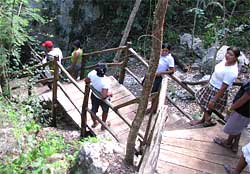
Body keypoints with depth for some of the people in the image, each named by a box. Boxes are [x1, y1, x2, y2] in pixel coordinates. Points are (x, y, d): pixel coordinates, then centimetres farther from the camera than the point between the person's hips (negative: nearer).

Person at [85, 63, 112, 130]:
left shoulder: (92, 73, -28)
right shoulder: (106, 82, -42)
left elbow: (86, 80, -8)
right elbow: (103, 96, -41)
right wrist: (109, 93, -21)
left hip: (94, 96, 4)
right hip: (103, 100, -4)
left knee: (93, 110, 31)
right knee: (105, 111, 28)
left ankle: (94, 123, 59)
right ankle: (103, 125, 54)